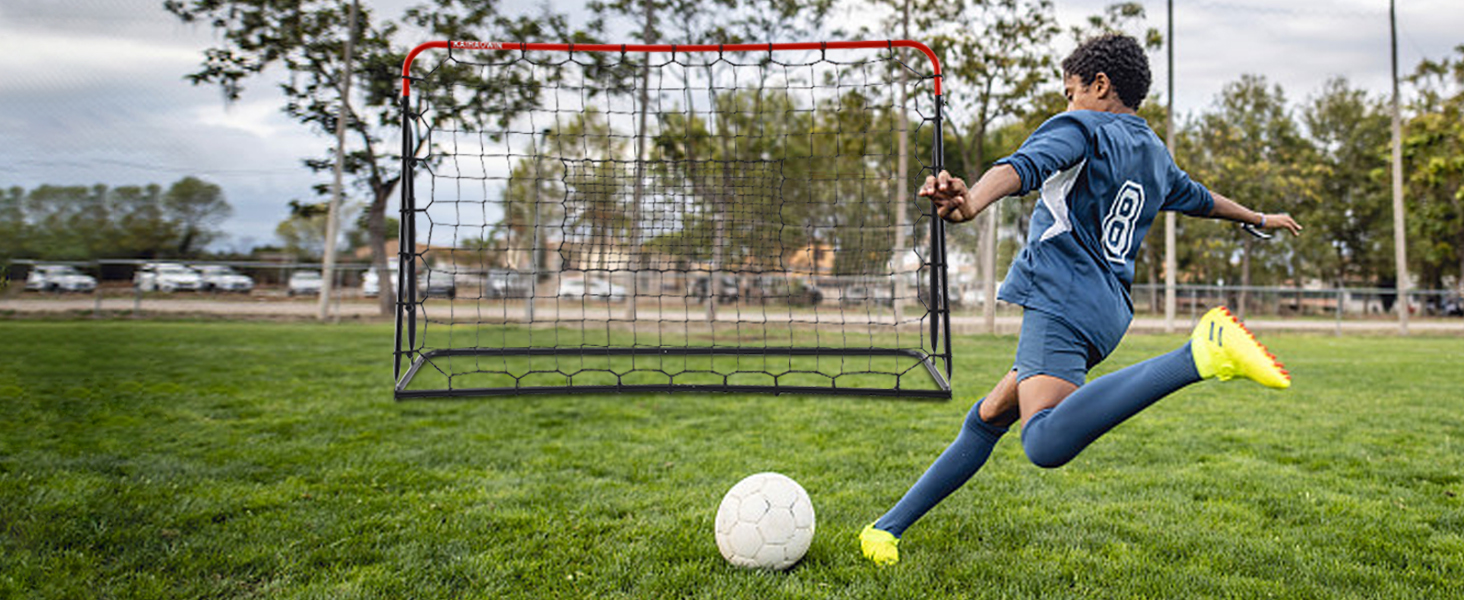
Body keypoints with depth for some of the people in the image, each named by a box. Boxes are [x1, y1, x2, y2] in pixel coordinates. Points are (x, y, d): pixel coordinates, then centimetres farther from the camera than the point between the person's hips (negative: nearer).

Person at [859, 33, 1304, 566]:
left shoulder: (1081, 128, 3)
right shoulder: (1156, 155, 26)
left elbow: (1026, 166, -20)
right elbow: (1202, 200, 45)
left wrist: (972, 203, -40)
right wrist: (1260, 220, 66)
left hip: (1063, 296, -10)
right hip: (1108, 311, 10)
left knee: (1047, 443, -35)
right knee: (985, 421, 17)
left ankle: (1201, 355, -40)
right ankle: (888, 528, 20)